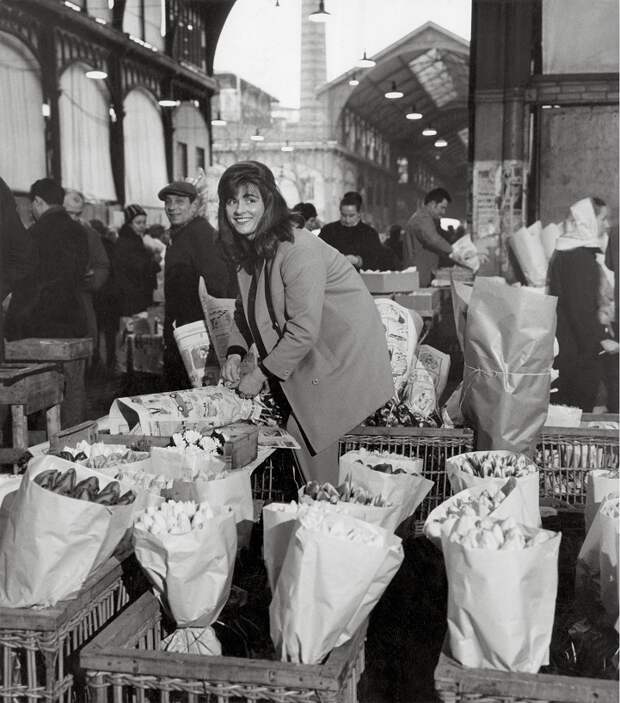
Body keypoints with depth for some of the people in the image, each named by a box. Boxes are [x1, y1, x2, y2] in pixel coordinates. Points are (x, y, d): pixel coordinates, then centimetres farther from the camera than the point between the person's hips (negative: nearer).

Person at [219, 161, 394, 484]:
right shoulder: (250, 249, 3)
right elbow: (245, 309, 15)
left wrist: (260, 374, -20)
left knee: (309, 437, -7)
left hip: (342, 358, -8)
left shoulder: (299, 250, -26)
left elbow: (303, 330, -27)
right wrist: (235, 352, -2)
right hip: (307, 360, 8)